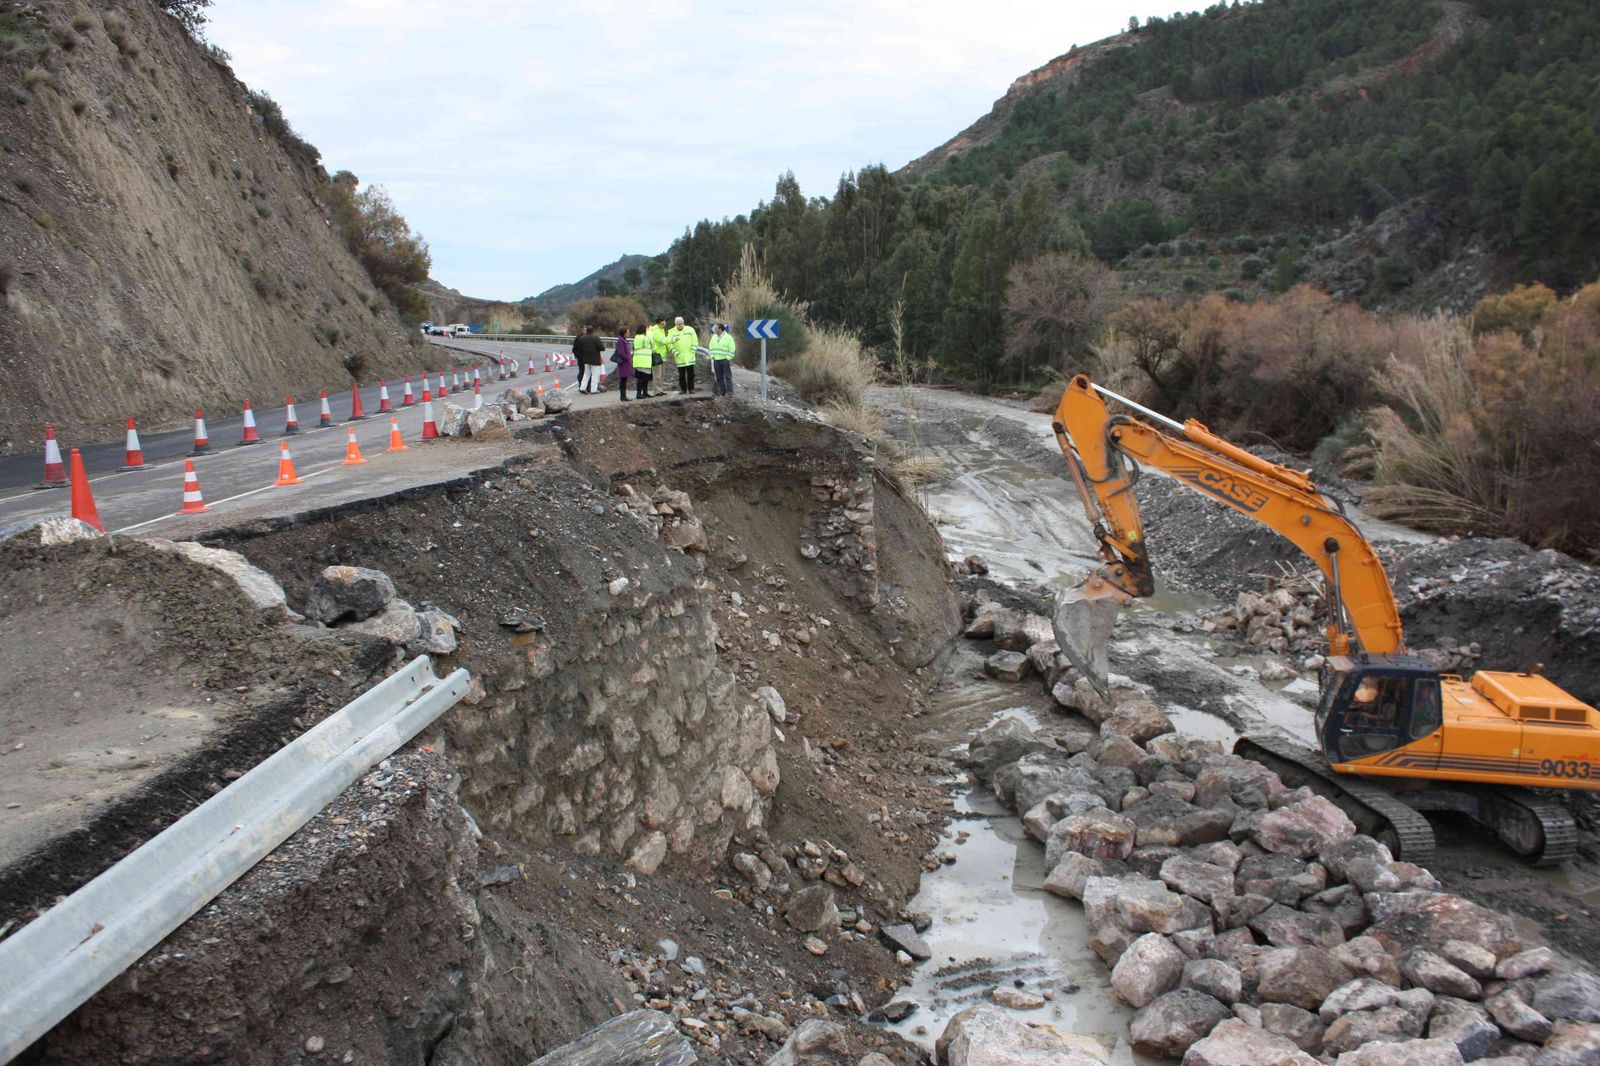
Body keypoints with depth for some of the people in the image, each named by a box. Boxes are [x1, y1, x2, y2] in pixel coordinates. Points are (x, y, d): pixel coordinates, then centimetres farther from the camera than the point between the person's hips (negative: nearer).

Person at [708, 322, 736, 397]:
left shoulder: (728, 337, -7)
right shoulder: (714, 337, 11)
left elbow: (732, 349, -8)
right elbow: (711, 347, 18)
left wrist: (728, 358, -12)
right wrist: (712, 356, 6)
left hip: (725, 360, -5)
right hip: (716, 360, 5)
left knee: (728, 376, -4)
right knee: (719, 377, 6)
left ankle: (729, 392, -2)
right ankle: (722, 392, 12)